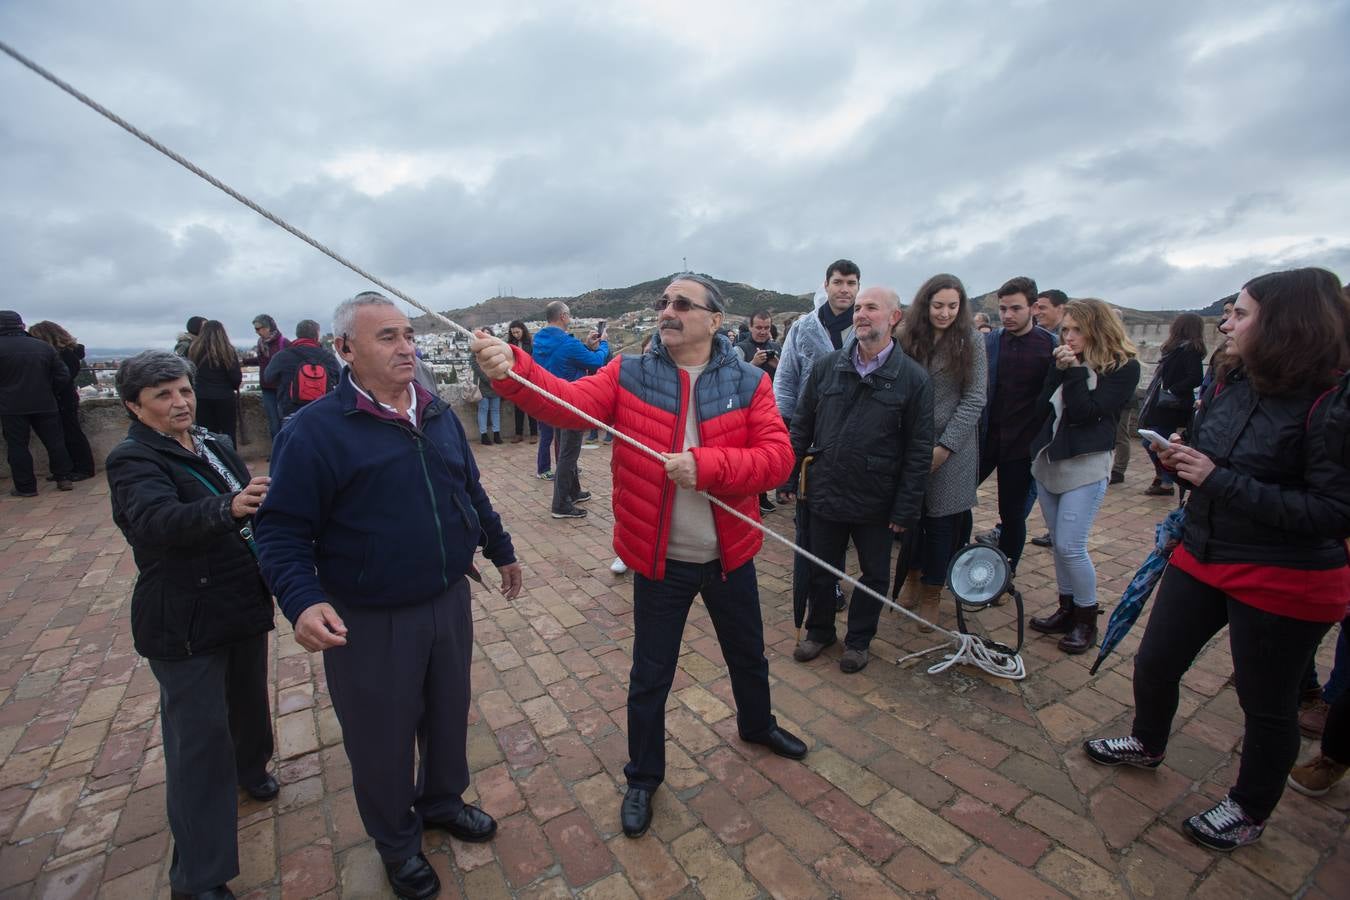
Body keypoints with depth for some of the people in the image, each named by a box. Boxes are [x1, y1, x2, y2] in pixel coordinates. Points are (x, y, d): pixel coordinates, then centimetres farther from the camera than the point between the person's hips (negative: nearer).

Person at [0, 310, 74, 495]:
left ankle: (25, 487, 6)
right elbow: (63, 376, 3)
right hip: (45, 405, 3)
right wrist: (51, 395, 14)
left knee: (17, 446, 4)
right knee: (55, 441, 9)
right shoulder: (44, 347, 3)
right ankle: (64, 478, 11)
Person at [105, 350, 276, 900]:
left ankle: (249, 768, 54)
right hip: (185, 623, -6)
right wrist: (228, 508, -51)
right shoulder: (133, 459, -14)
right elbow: (157, 519, -35)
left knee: (248, 699, 24)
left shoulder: (215, 445, 6)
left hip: (244, 606, 6)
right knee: (200, 740, 1)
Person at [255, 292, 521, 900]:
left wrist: (501, 550, 19)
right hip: (368, 622, -5)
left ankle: (443, 800, 52)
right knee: (382, 739, 16)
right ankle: (397, 841, 44)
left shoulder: (437, 414, 3)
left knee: (448, 714, 23)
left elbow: (471, 490, 13)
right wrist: (302, 600, -29)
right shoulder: (315, 429, -14)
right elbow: (282, 529, -13)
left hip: (449, 600, 5)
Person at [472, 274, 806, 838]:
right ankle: (643, 778, 42)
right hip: (659, 561, -1)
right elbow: (570, 402, -22)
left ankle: (757, 725, 59)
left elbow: (777, 456, -16)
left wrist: (705, 466, -29)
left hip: (730, 556, 2)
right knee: (650, 677, 14)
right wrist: (512, 370, -39)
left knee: (748, 654, 26)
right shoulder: (629, 374, -7)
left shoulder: (749, 383, -7)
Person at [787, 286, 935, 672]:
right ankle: (819, 630, 40)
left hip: (876, 501, -1)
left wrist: (906, 509, -8)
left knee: (875, 575, 16)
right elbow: (801, 426, 6)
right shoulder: (826, 366, 1)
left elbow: (919, 451, -6)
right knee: (821, 571, 16)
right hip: (825, 493, 2)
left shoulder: (913, 378, -6)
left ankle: (858, 640, 39)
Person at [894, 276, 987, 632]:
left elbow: (974, 399, -6)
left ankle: (931, 592, 26)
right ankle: (913, 572, 37)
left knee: (941, 520, 7)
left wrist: (945, 446, -13)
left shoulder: (971, 341, -3)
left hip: (951, 449, -1)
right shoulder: (908, 338, 2)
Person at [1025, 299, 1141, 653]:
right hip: (1048, 460, 6)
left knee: (1070, 546, -7)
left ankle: (1087, 620, 13)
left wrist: (1073, 371, -15)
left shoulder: (1123, 367, -5)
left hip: (1085, 466, -6)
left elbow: (1085, 412, -16)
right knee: (1059, 544, 12)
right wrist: (1060, 370, -9)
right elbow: (1044, 404, 0)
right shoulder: (1068, 360, 9)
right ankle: (1067, 610, 26)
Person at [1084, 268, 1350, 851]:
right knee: (1154, 664, 17)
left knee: (1266, 702, 14)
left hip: (1282, 583, -6)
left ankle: (1250, 811, 38)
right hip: (1202, 557, 7)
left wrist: (1219, 479, -27)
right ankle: (1148, 744, 45)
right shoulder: (1230, 384, 2)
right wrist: (1180, 460, -6)